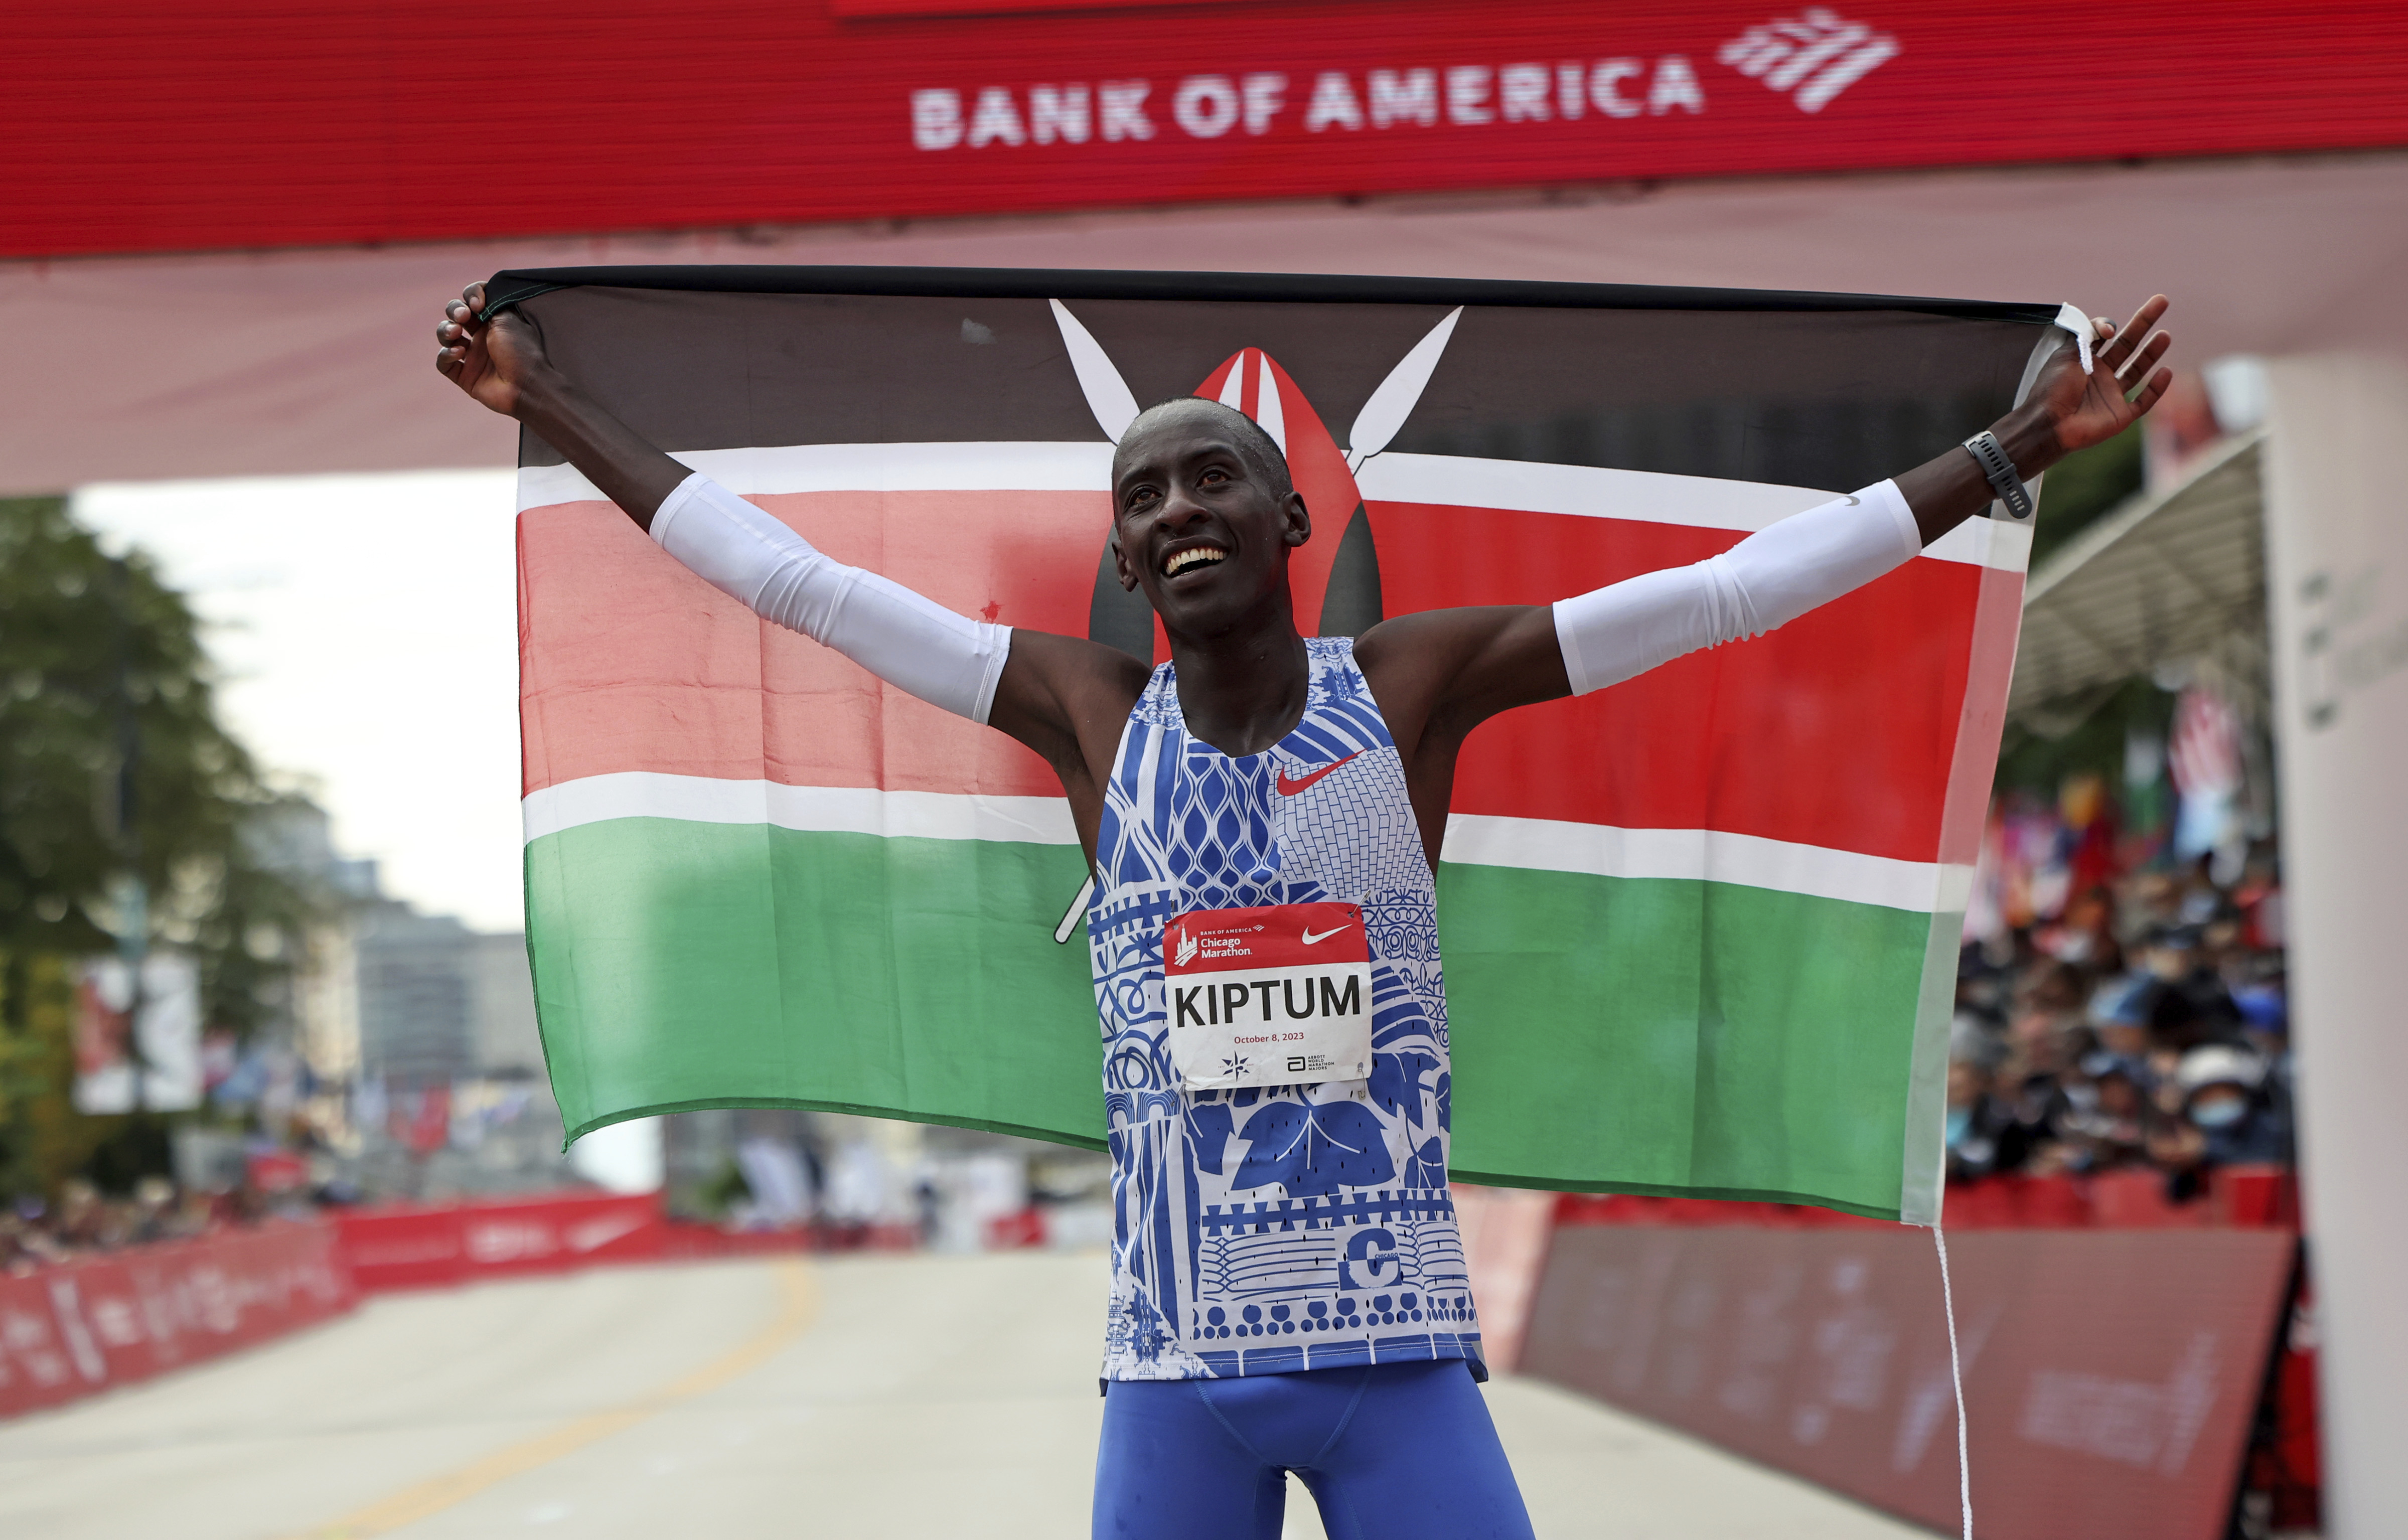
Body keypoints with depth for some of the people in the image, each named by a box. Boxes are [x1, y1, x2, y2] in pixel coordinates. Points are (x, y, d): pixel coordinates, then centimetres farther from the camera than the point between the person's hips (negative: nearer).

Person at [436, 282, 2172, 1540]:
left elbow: (1735, 584, -2)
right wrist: (556, 407, 10)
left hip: (1400, 1355, -1)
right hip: (1174, 1368, 1)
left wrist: (2014, 449, -5)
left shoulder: (1412, 683, 0)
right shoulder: (1090, 711, 4)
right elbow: (793, 578, 7)